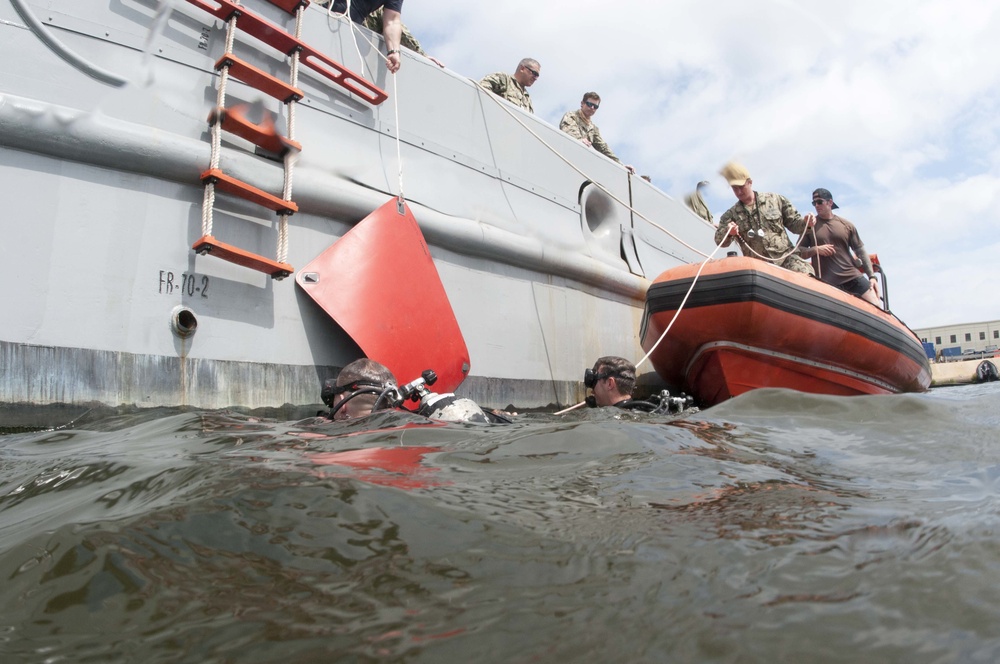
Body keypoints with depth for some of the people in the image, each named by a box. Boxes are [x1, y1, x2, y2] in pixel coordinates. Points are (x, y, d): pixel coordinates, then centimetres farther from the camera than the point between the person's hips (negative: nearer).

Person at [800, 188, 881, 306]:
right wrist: (815, 249, -14)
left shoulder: (846, 225, 10)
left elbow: (860, 251, 12)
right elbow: (799, 251, 6)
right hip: (825, 282, -2)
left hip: (852, 277, 3)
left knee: (876, 308, -5)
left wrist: (872, 276, 6)